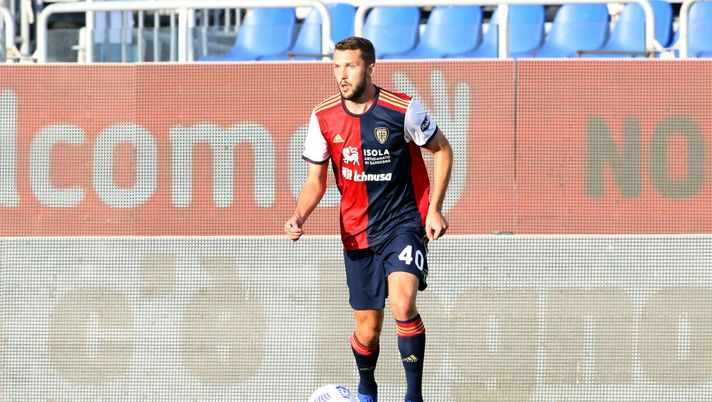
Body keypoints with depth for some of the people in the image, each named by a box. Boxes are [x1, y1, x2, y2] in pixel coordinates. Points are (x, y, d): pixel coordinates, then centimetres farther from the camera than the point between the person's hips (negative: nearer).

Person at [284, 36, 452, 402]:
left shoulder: (403, 109, -13)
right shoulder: (323, 118, -4)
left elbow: (441, 149, 2)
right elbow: (316, 180, 6)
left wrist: (435, 209, -5)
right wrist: (299, 215, -14)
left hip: (404, 223, -3)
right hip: (357, 232, 3)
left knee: (403, 302, -27)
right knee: (367, 328, 7)